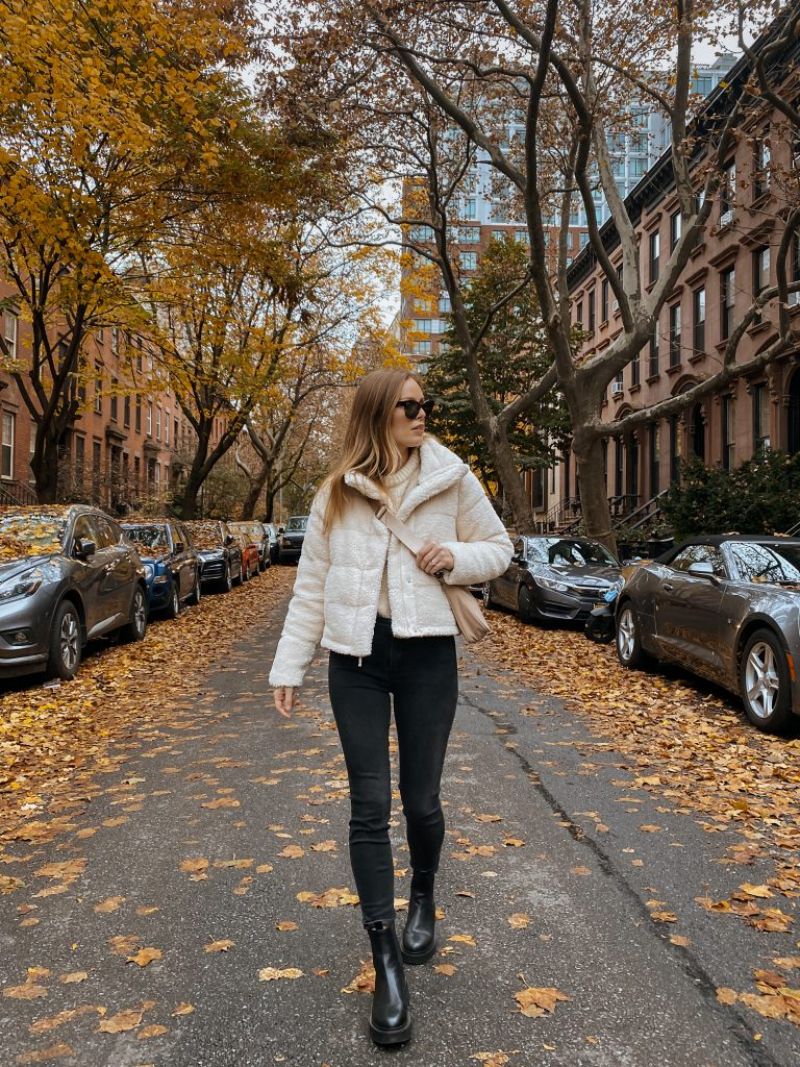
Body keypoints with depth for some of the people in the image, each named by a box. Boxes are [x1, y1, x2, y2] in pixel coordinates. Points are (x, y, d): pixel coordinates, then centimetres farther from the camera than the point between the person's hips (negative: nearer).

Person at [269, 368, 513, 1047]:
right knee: (370, 806, 1)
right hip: (356, 655, 1)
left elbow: (499, 549, 10)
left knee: (420, 799, 9)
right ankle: (387, 964, 13)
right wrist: (289, 665, 4)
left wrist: (455, 557, -11)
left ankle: (423, 899, 41)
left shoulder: (451, 478, 1)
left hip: (427, 650, 0)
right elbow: (311, 583, 6)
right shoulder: (338, 491, 2)